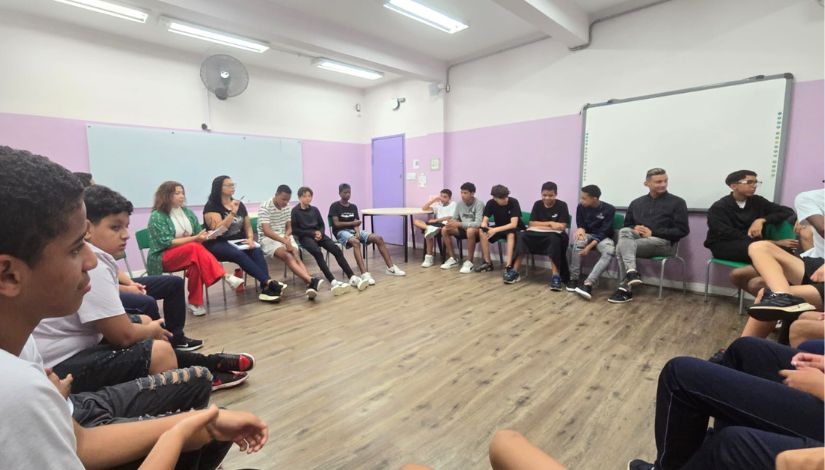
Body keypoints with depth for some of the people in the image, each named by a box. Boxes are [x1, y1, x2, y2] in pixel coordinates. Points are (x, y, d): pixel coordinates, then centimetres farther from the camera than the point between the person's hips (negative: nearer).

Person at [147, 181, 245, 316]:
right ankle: (225, 277, -42)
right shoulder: (157, 216, -9)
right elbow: (167, 243, -17)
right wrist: (194, 238, -23)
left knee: (196, 263, -33)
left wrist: (206, 235, -16)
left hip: (189, 254, 5)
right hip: (164, 258, -5)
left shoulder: (187, 212, 8)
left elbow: (198, 234, 8)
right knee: (195, 248, -35)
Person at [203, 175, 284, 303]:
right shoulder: (211, 206, -6)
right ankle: (269, 282, -40)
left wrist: (250, 238, -6)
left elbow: (248, 225, 14)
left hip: (238, 241, 5)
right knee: (239, 254, -35)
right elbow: (218, 230, -18)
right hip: (217, 245, -5)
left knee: (257, 251, -27)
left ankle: (265, 289, -37)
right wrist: (233, 213, -23)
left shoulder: (239, 204, 11)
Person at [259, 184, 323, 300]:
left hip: (285, 236, 5)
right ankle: (311, 280, -50)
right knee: (288, 256, -32)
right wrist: (285, 241, -33)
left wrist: (286, 236, -10)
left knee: (296, 256, -25)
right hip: (268, 238, -5)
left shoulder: (287, 207, 7)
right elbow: (266, 231, -23)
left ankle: (310, 285, -44)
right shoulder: (265, 207, -13)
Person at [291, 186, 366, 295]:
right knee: (318, 252, -35)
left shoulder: (315, 210, 16)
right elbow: (295, 230, -3)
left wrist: (320, 233, -5)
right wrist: (312, 233, -11)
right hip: (305, 237, -4)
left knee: (336, 249, -21)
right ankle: (333, 282, -46)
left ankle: (352, 277, -30)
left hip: (318, 234, 5)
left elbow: (322, 225, 18)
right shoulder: (295, 211, 2)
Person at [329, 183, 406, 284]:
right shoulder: (335, 206, -1)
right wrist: (352, 223, -3)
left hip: (354, 231, 6)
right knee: (356, 242, -41)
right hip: (341, 232, -6)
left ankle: (391, 268, -11)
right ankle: (364, 274, -51)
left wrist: (358, 233, -17)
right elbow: (336, 223, -9)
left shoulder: (353, 207, 14)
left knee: (378, 238, -14)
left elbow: (356, 224, 4)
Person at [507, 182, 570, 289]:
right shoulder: (537, 204, 7)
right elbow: (531, 224, 0)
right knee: (522, 236, -27)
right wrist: (550, 224, -9)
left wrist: (540, 225, -10)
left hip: (554, 235, -2)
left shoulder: (562, 205, -3)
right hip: (537, 234, 3)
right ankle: (515, 271, -28)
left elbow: (562, 227, -11)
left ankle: (556, 276, -38)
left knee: (554, 239, -38)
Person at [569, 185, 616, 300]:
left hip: (603, 237, -2)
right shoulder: (581, 207, -3)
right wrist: (580, 229, -23)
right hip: (587, 235, 2)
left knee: (610, 251, -36)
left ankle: (588, 284, -46)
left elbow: (604, 232, -17)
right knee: (579, 242, -35)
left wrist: (590, 246, -29)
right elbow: (580, 225, 4)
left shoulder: (609, 209, -13)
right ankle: (573, 279, -27)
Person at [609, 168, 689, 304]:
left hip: (663, 243, -4)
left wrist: (653, 232, -13)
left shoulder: (677, 202, 6)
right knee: (624, 232, -32)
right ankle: (631, 273, -40)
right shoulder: (636, 202, 19)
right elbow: (626, 225, 22)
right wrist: (634, 229, -4)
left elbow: (682, 230, -3)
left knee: (621, 246, -30)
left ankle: (625, 287, -27)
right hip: (637, 239, 4)